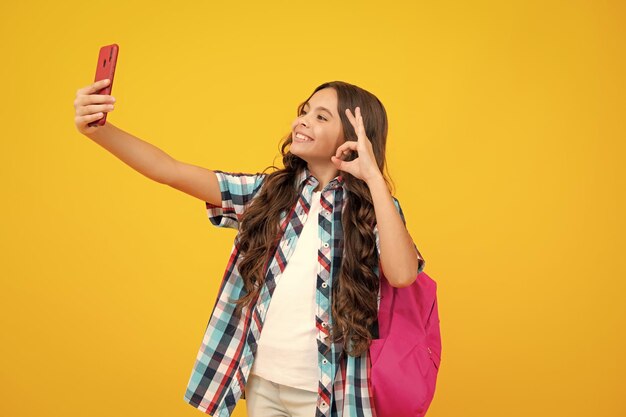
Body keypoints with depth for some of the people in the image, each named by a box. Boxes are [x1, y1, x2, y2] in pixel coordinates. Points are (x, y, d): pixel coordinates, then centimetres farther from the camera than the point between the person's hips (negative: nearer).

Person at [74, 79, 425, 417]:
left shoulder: (373, 210, -6)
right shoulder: (268, 192, 1)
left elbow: (402, 274, -27)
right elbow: (171, 171, -8)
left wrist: (373, 176, -22)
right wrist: (98, 129, -22)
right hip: (261, 381, 3)